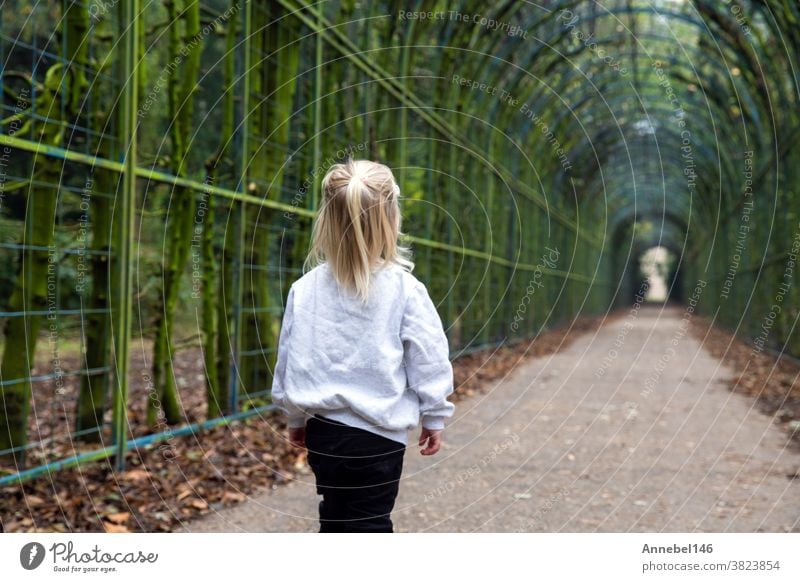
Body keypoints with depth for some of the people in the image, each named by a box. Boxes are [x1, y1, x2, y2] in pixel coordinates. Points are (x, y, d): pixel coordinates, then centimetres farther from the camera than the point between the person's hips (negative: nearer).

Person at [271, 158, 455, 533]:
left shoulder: (305, 290, -5)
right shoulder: (404, 289, -12)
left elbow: (289, 360, 4)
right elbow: (428, 360, -6)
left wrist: (295, 417, 18)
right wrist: (434, 417, 8)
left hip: (323, 429, 3)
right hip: (378, 433, -3)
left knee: (336, 519, 19)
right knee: (369, 524, 4)